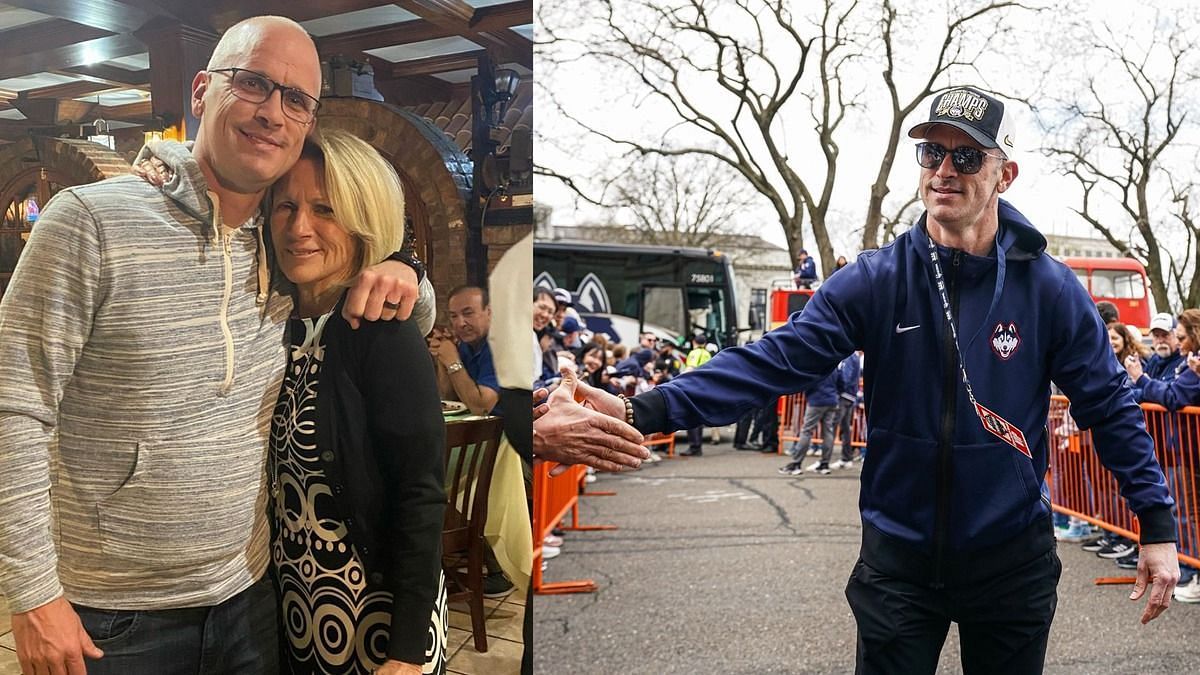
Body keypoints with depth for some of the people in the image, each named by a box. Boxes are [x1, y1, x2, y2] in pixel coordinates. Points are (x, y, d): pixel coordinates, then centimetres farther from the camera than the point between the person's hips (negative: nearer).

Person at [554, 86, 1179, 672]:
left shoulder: (1048, 287, -8)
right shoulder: (875, 280, -9)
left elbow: (1109, 406, -1)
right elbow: (773, 360, -17)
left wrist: (1157, 525, -3)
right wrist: (644, 412, -28)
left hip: (1011, 562, 0)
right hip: (898, 561, 0)